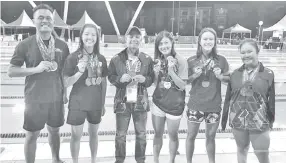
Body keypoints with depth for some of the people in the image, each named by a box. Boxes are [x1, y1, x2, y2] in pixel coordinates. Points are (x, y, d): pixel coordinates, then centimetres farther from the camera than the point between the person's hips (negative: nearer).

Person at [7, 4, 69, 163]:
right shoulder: (25, 45, -6)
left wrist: (65, 92, 5)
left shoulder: (62, 45, 1)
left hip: (56, 98, 3)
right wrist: (36, 69, -21)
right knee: (32, 135, 10)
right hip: (34, 99, -2)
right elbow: (11, 71, -7)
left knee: (54, 131, 17)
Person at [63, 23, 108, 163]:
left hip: (96, 103, 3)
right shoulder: (73, 57, -10)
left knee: (93, 133, 18)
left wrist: (103, 104, 8)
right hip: (77, 103, -3)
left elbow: (104, 82, 7)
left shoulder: (101, 59, 0)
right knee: (76, 135, 10)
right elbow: (66, 83, -9)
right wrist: (80, 72, -25)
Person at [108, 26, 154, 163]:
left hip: (140, 102, 1)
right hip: (122, 101, -1)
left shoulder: (147, 59, 0)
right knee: (120, 134, 10)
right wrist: (120, 79, -16)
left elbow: (152, 79, 7)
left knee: (141, 134, 13)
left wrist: (144, 79, -14)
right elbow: (110, 77, 4)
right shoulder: (116, 59, -3)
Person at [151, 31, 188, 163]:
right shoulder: (157, 61, 1)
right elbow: (155, 84, 5)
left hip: (174, 105, -3)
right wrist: (156, 73, -14)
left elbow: (182, 86, -13)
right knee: (158, 134, 16)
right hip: (158, 102, 3)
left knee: (173, 135, 14)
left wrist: (171, 71, -24)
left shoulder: (181, 61, -12)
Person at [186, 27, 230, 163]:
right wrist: (195, 75, -16)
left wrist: (220, 76, -13)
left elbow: (229, 78, 8)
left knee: (211, 137, 15)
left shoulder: (221, 60, -2)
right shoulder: (191, 61, -4)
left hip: (214, 106, 1)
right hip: (195, 105, 0)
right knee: (191, 135, 11)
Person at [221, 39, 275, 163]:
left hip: (259, 122, -2)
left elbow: (271, 100, 0)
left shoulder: (268, 74, -5)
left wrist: (272, 119, 3)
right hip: (237, 121, 2)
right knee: (241, 150, 19)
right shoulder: (236, 73, 1)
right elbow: (228, 97, 5)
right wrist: (224, 117, 6)